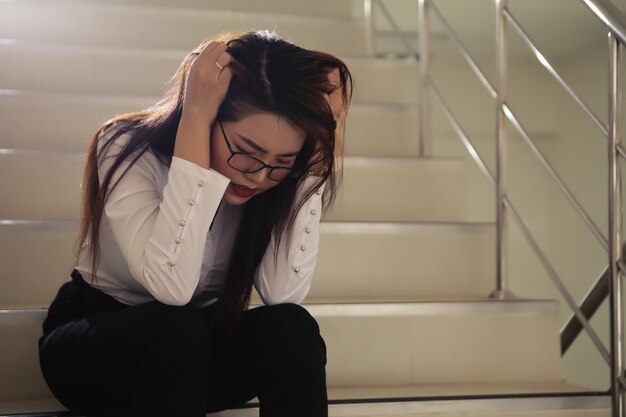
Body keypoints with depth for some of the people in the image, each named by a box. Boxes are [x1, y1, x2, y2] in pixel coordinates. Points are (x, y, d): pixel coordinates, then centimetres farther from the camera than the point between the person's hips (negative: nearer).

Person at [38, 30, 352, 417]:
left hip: (195, 346, 3)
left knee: (290, 328, -26)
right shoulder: (128, 147, -22)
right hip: (94, 344, -3)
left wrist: (319, 152, -26)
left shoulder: (277, 171, -13)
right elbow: (171, 285, -38)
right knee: (175, 327, -34)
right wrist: (194, 119, -37)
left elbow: (284, 294, -27)